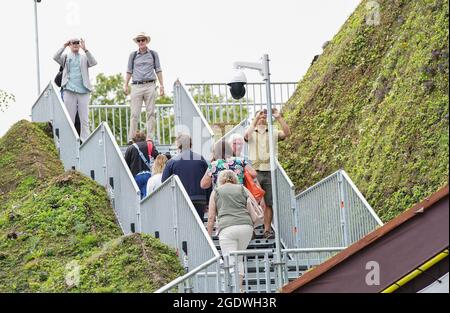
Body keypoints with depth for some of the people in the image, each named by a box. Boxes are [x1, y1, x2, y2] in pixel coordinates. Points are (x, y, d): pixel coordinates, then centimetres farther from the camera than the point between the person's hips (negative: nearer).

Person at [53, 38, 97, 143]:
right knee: (69, 118, -1)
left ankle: (85, 141, 0)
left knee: (84, 119, -1)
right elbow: (55, 58, -3)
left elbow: (93, 62, -4)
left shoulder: (84, 57, 15)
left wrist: (85, 49, -11)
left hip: (83, 91, 1)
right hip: (69, 91, -1)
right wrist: (64, 47, -9)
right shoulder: (66, 57, 15)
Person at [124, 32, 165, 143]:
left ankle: (150, 137, 1)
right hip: (137, 86, 0)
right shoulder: (133, 55, 11)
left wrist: (161, 85, 7)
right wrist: (126, 85, 6)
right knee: (134, 113, -5)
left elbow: (158, 70, 12)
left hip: (150, 85, 0)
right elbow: (129, 71, 14)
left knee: (150, 112, -1)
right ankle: (131, 138, -5)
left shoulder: (153, 54, 11)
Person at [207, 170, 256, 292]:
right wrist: (252, 223, 25)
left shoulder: (216, 192, 17)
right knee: (239, 259, 20)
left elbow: (211, 217, 11)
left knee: (231, 262, -4)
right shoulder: (242, 189, 20)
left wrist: (209, 235, 17)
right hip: (246, 226, 3)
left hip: (227, 228, -3)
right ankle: (240, 287, 13)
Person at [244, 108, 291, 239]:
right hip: (255, 170, -2)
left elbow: (287, 133, -7)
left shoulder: (273, 132, 10)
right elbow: (247, 135, -17)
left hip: (270, 171, 2)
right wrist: (256, 119, -18)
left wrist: (279, 118, -15)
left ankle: (267, 229, 9)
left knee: (269, 203, 4)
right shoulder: (252, 133, 6)